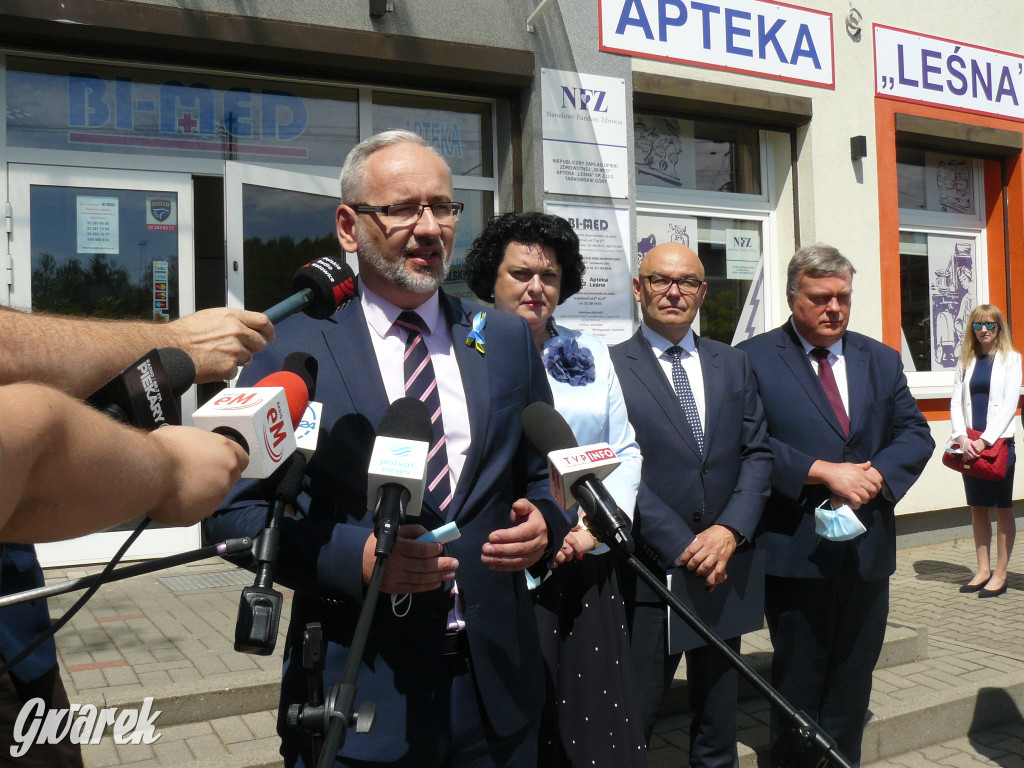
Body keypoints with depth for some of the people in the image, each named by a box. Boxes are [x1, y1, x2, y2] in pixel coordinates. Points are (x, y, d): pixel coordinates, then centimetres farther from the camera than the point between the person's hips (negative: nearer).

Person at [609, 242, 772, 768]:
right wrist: (684, 548, -14)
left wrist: (729, 531, -10)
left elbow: (758, 455, 6)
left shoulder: (733, 364, 11)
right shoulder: (609, 368, -4)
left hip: (723, 568, 5)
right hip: (649, 576, -4)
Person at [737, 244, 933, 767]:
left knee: (852, 683, 17)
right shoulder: (754, 359, -6)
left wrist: (875, 474, -11)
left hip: (868, 551, 5)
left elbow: (915, 433, 7)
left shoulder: (881, 360, 11)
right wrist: (823, 472, -21)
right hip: (796, 552, -5)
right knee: (798, 686, 9)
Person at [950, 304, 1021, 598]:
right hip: (970, 444, 4)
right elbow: (956, 403, 6)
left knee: (1003, 509, 3)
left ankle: (1000, 574, 8)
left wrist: (985, 440, -16)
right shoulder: (966, 361, 11)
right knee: (977, 509, 9)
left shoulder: (1011, 359, 1)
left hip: (999, 441, -4)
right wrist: (962, 438, -10)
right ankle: (983, 569, 18)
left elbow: (1009, 405, -8)